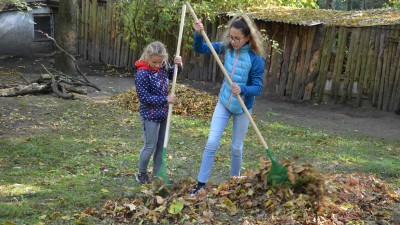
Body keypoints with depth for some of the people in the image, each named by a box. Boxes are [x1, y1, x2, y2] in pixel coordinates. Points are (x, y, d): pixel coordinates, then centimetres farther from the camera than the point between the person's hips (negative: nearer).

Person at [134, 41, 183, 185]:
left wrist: (178, 65, -1)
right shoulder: (142, 74, -21)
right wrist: (165, 99, -21)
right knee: (150, 146, 2)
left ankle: (157, 175, 26)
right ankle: (141, 174, 22)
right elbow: (144, 97, -22)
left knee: (161, 146, 14)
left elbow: (172, 74, 21)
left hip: (163, 114, 7)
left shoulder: (163, 68, -1)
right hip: (150, 116, -7)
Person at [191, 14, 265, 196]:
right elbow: (200, 49, -3)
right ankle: (201, 183, 6)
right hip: (223, 103, 3)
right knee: (212, 143, -3)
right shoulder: (226, 47, -9)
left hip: (243, 108, -3)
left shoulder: (256, 59, -21)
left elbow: (258, 88, -19)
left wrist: (242, 89, -39)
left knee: (236, 147, 11)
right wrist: (198, 34, -23)